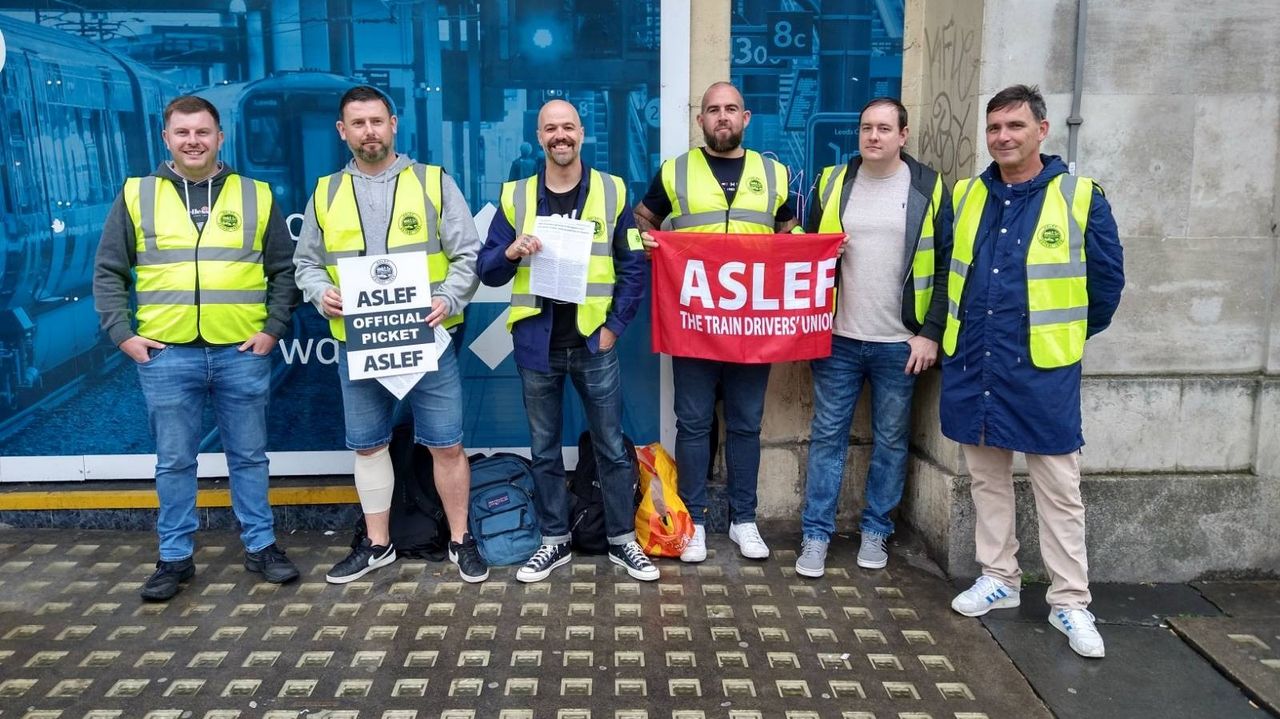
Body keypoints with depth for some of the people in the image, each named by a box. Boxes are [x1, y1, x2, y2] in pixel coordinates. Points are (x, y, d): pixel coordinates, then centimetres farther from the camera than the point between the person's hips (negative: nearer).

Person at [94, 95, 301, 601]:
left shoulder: (255, 196, 6)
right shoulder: (136, 196, 6)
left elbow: (284, 270, 8)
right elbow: (108, 272, 8)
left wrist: (273, 328, -2)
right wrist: (122, 334, -2)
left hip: (241, 354, 0)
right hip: (165, 356, 0)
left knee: (248, 456, 10)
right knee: (173, 462, 8)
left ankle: (260, 546, 22)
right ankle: (175, 558, 20)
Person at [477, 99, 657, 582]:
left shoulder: (612, 191, 1)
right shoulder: (515, 196, 4)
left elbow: (634, 267, 1)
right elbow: (487, 271, 4)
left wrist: (615, 326, -6)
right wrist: (511, 252, -17)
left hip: (593, 343, -1)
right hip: (537, 345, 1)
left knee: (611, 447, 7)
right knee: (544, 450, 11)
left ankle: (623, 540, 21)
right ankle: (554, 541, 25)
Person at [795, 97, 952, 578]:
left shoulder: (928, 188, 0)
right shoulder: (832, 182, 5)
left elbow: (946, 268, 0)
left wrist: (931, 333, -7)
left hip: (901, 343, -1)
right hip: (838, 338, 1)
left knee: (891, 440, 9)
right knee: (827, 435, 4)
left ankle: (876, 531, 23)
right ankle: (816, 535, 13)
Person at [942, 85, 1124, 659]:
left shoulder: (1081, 197, -5)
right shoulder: (965, 196, 5)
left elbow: (1107, 280, 3)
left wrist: (1067, 335, 10)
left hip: (1042, 367, -4)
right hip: (971, 362, 4)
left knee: (1058, 486, 3)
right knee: (986, 475, 13)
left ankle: (1069, 602, 14)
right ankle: (998, 579, 28)